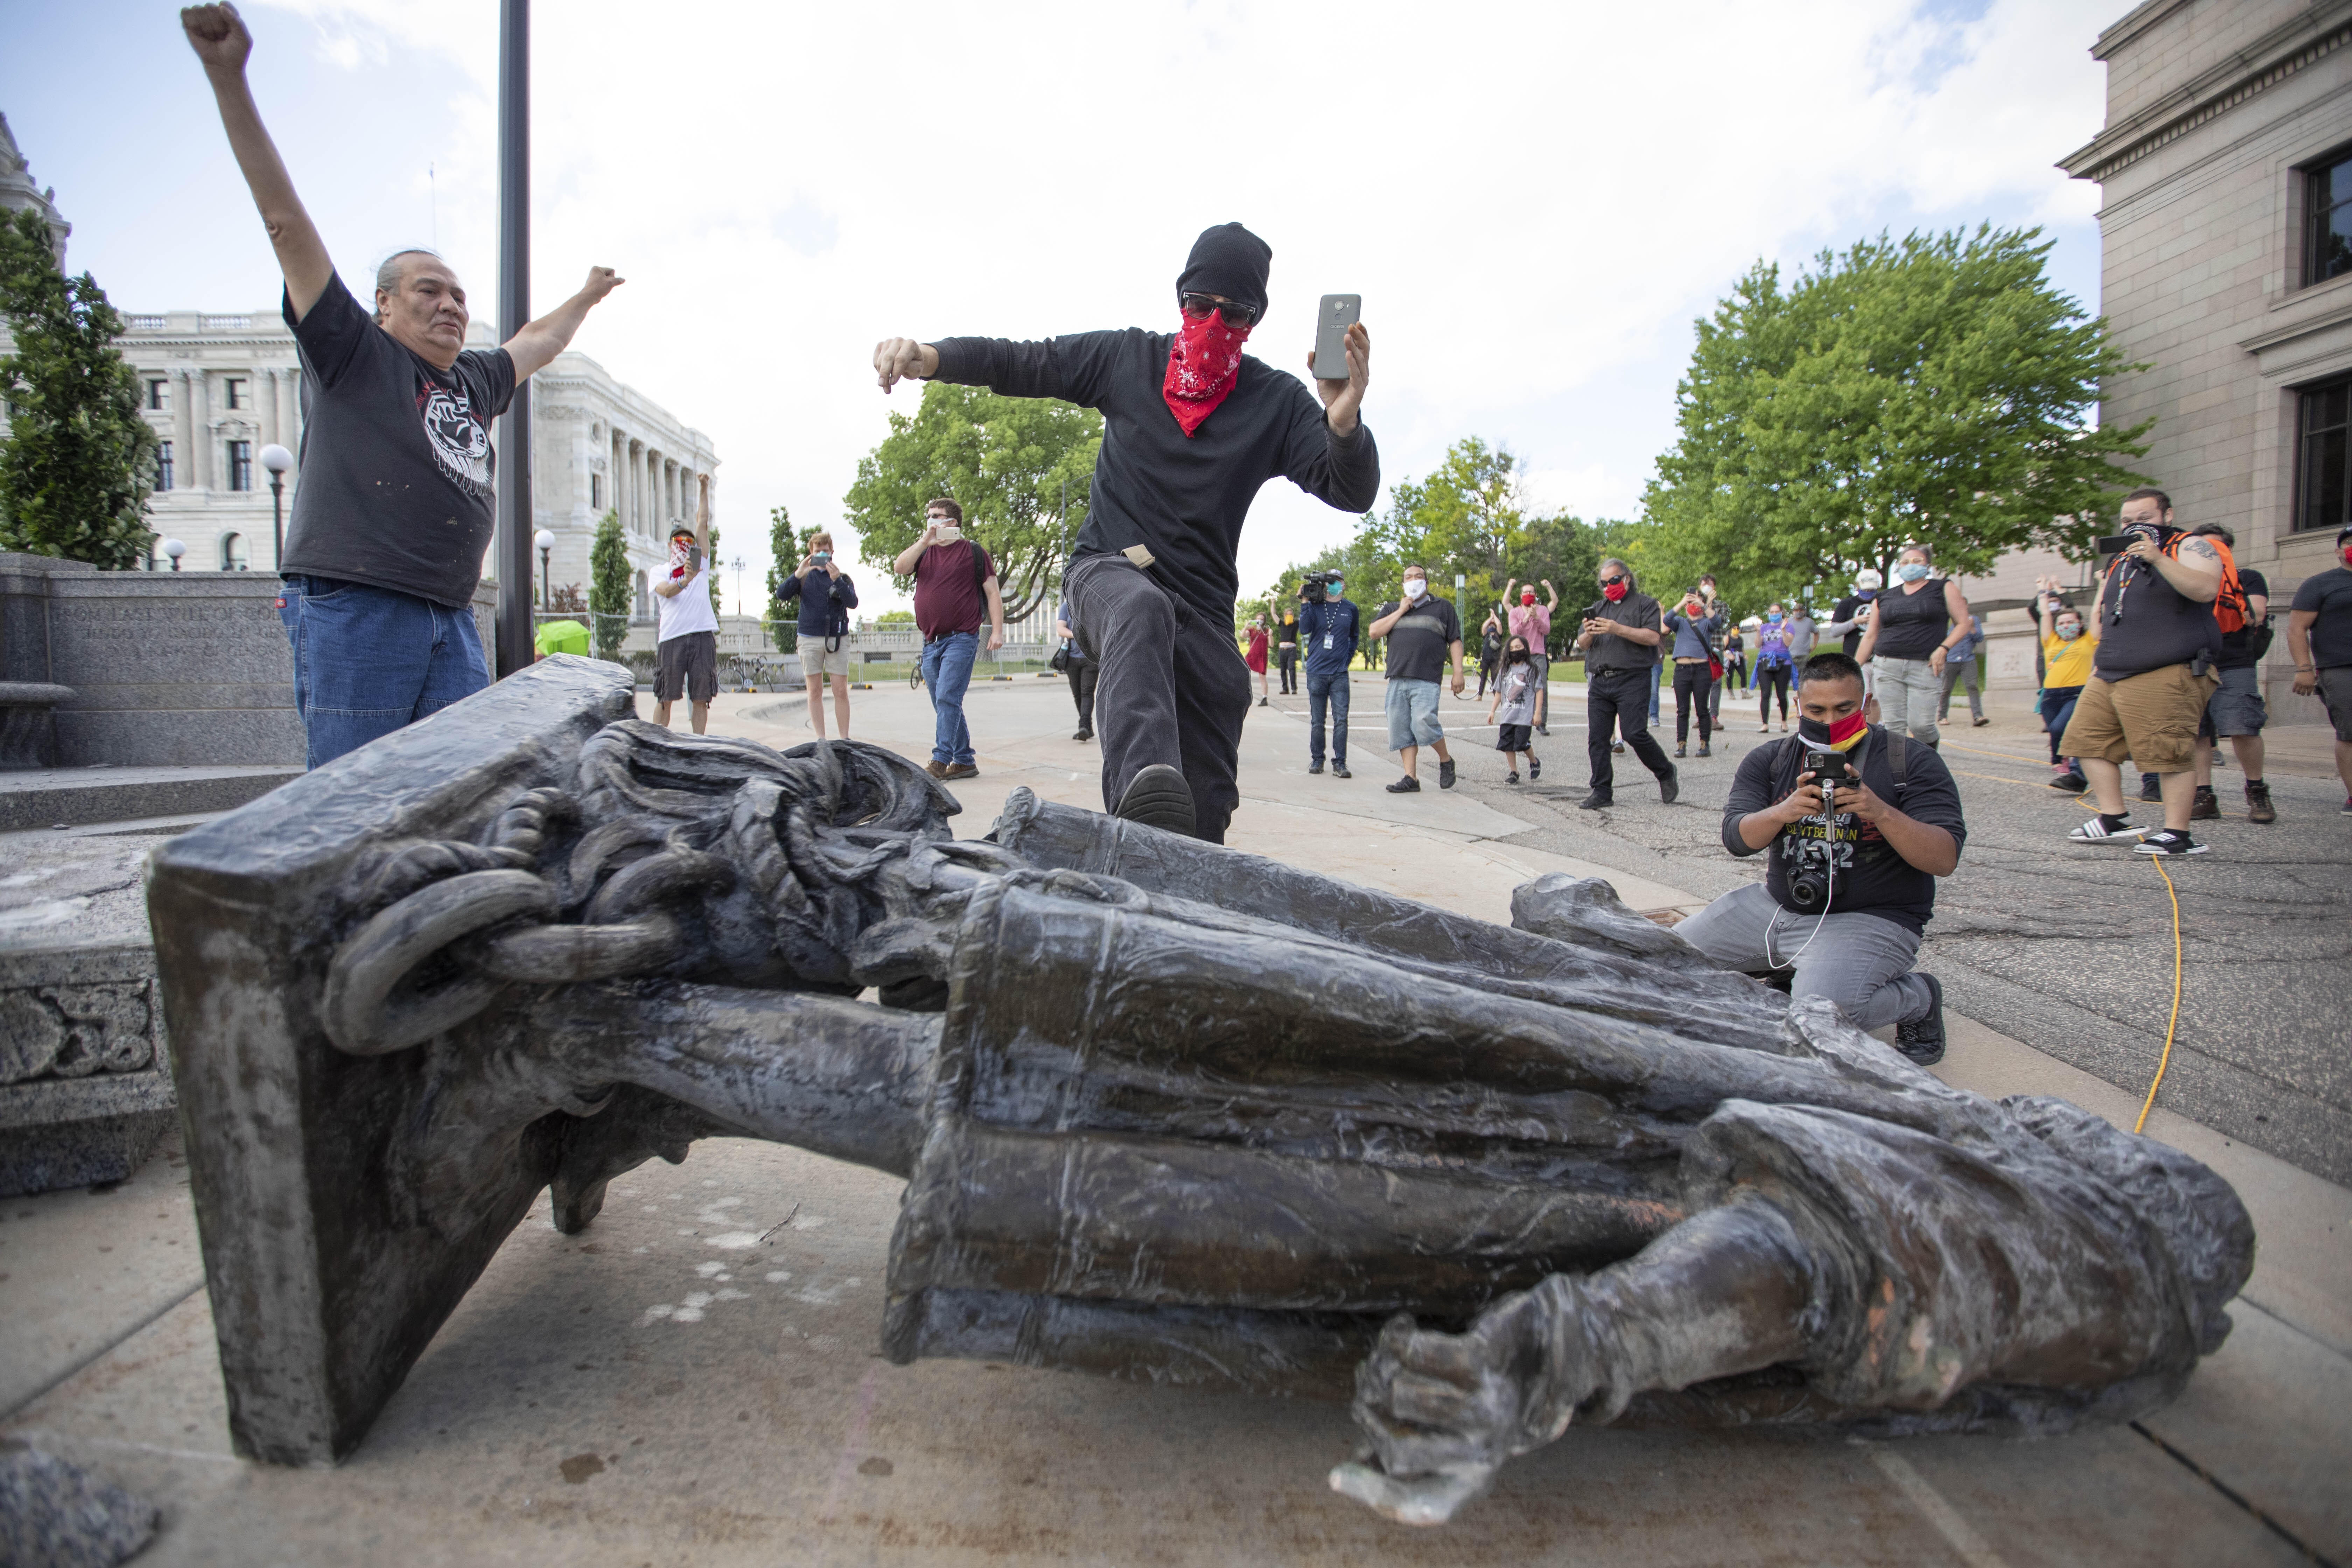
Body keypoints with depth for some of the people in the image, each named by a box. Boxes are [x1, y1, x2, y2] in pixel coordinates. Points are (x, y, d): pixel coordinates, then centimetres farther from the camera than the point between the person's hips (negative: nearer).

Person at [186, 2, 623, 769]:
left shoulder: (473, 382, 23)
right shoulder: (354, 354, 6)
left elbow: (534, 343, 42)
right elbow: (287, 221, -2)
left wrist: (585, 298, 56)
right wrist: (229, 78, -7)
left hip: (451, 620, 6)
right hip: (353, 612, -6)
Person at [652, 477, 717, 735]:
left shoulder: (701, 564, 20)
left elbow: (703, 524, 13)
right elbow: (666, 592, -9)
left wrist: (705, 489, 9)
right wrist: (684, 580, -29)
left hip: (702, 636, 1)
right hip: (671, 637, -1)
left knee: (701, 698, 0)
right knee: (665, 697, 1)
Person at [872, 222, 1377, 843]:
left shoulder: (1275, 401, -1)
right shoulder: (1127, 359, 4)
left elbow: (1352, 493, -11)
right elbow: (1018, 363, 6)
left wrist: (1344, 424, -33)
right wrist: (929, 357, -13)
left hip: (1202, 609, 2)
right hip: (1108, 570, -1)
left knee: (1207, 805, -3)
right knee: (1142, 610, -41)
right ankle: (1148, 787, -62)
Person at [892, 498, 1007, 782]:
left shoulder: (972, 551, 2)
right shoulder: (924, 552, 16)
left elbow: (993, 592, 1)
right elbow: (900, 568, -2)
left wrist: (997, 630, -8)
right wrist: (924, 540, -9)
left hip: (961, 639, -6)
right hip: (930, 642, 6)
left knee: (947, 699, -15)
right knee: (945, 705, 8)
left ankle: (940, 761, -15)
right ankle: (965, 762, 16)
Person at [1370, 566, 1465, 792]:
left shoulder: (1442, 608, 14)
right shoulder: (1391, 608, 21)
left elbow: (1455, 641, 10)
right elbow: (1374, 632, 5)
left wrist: (1458, 672, -1)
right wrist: (1401, 611, 1)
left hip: (1427, 680, -4)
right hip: (1397, 680, 4)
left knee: (1424, 723, -20)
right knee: (1402, 730, 0)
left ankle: (1446, 760, 3)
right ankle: (1411, 778, 4)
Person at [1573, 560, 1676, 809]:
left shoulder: (1645, 604, 5)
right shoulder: (1598, 608, 21)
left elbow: (1654, 637, -9)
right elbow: (1581, 644, 16)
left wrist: (1618, 629, -17)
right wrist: (1588, 634, -8)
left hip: (1632, 679, -5)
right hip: (1600, 681, 5)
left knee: (1634, 733, -14)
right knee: (1597, 738, 0)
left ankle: (1666, 774, 9)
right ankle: (1602, 793, 5)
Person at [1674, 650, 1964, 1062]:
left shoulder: (1912, 762, -6)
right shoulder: (1769, 761, 4)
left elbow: (1945, 859, -15)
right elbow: (1736, 839, -9)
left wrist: (1882, 813, -32)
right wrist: (1783, 812, -30)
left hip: (1870, 918, -5)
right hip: (1776, 904, 6)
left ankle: (1919, 997, 2)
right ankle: (1786, 974, 21)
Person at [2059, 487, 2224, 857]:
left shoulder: (2190, 547, 0)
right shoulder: (2119, 561, 22)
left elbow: (2206, 589, -20)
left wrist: (2159, 559, -27)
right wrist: (2101, 660, 22)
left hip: (2166, 677, -8)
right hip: (2110, 676, 9)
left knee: (2170, 754, -10)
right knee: (2089, 740, 6)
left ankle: (2177, 834, -6)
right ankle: (2114, 820, 13)